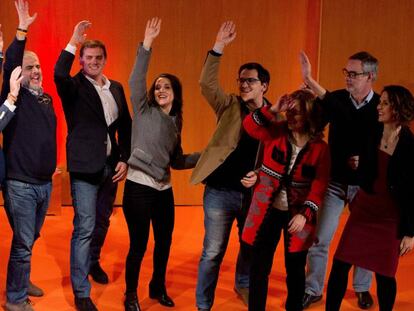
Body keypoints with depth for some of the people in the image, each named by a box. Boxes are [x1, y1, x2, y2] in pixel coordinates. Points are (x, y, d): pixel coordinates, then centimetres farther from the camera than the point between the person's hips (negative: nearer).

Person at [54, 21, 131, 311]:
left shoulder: (116, 88, 10)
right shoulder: (75, 87, -6)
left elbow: (125, 125, 12)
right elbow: (59, 74, -30)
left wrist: (124, 159, 3)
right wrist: (73, 42, -31)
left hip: (111, 165, 6)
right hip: (85, 166, -6)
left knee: (102, 221, 21)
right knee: (84, 228, -5)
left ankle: (93, 262, 46)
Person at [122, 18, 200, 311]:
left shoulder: (175, 123, 13)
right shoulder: (145, 111, -2)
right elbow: (136, 80, -18)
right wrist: (147, 44, -24)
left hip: (164, 190, 6)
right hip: (139, 187, -6)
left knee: (164, 243, 15)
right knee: (139, 245, 0)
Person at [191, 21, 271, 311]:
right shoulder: (230, 106, -1)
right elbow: (207, 84, -17)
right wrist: (219, 47, -26)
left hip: (255, 193, 2)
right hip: (220, 190, -2)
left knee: (251, 247, 20)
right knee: (212, 253, 4)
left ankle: (243, 285, 48)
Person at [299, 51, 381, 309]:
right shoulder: (336, 99, -5)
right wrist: (310, 82, -38)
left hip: (365, 184, 0)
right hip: (334, 182, 0)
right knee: (319, 238, 2)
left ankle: (363, 288, 33)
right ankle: (313, 290, 18)